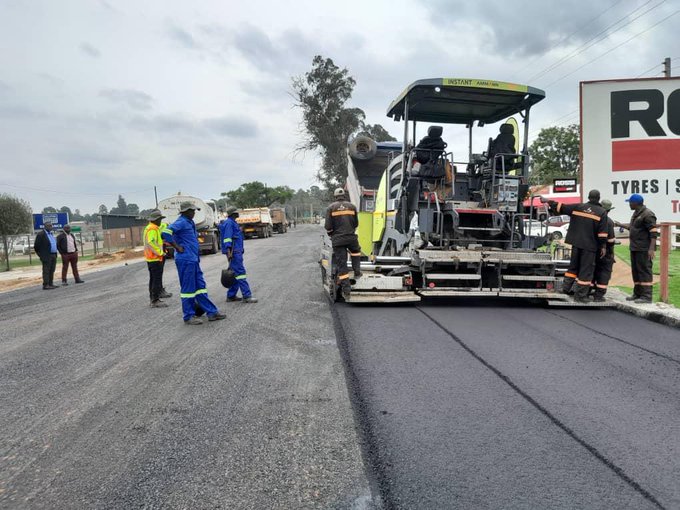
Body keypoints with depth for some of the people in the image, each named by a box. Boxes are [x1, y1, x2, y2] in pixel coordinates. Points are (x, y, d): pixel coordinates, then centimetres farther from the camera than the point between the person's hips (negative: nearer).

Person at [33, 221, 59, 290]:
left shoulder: (51, 234, 17)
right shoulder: (41, 234, -8)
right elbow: (36, 246, -8)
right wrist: (41, 255, -5)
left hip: (53, 255, 8)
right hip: (46, 256, -8)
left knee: (52, 271, 9)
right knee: (46, 271, -7)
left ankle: (51, 284, 14)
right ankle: (45, 285, -6)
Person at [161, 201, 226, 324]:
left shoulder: (190, 222, 16)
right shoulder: (181, 222, -14)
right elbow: (165, 233, -27)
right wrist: (177, 247, -19)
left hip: (193, 260, 10)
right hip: (185, 260, -10)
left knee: (200, 286, 11)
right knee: (188, 289, -2)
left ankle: (211, 312, 16)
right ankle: (189, 317, 8)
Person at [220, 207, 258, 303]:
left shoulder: (233, 223, 21)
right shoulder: (229, 223, -10)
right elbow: (227, 238, -19)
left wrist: (241, 250, 28)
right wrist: (228, 252, -26)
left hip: (237, 252, 11)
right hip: (233, 252, -11)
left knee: (236, 274, 12)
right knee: (240, 272, -11)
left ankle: (231, 296, 17)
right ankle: (247, 296, -12)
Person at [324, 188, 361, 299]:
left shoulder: (331, 207, 0)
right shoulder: (352, 206, 6)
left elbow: (328, 226, -5)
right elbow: (356, 223, 9)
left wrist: (331, 234, 16)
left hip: (337, 240, -1)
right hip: (351, 237, 1)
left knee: (341, 264, 2)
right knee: (356, 251, 35)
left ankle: (346, 290, 2)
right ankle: (357, 272, 28)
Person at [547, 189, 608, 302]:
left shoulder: (578, 207, 3)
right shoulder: (602, 212, -4)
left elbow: (560, 207, 5)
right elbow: (602, 232, -7)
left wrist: (549, 202, 18)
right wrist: (603, 246, -1)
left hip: (576, 243, 3)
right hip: (589, 245, -3)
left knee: (574, 265, 20)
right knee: (586, 269, 2)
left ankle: (566, 287, 20)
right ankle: (580, 295, 3)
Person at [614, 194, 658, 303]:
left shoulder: (647, 214, -14)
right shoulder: (636, 213, 16)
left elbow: (654, 232, -19)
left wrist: (652, 249, -24)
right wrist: (620, 224, 38)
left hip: (644, 249, -10)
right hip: (635, 248, 10)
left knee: (644, 271, -8)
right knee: (635, 271, 14)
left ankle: (646, 296, -6)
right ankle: (637, 294, 22)